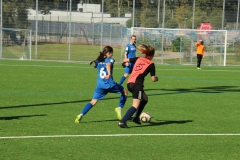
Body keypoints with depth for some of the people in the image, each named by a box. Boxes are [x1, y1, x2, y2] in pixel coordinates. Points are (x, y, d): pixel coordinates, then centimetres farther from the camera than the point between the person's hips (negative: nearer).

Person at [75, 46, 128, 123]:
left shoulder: (98, 61, 13)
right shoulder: (110, 59, -2)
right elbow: (108, 65, -24)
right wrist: (109, 74, -41)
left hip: (100, 85, 4)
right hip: (109, 84, -4)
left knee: (93, 101, 2)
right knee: (124, 92, 19)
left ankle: (81, 115, -18)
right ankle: (119, 108, 5)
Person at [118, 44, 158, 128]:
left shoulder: (138, 59, 17)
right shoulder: (151, 64, 3)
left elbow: (125, 60, 18)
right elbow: (153, 79, 2)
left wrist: (123, 64, 40)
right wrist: (156, 78, 25)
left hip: (129, 83, 8)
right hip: (137, 84, -8)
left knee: (145, 99, 26)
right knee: (136, 106, -11)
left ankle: (136, 117, 25)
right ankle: (122, 122, -26)